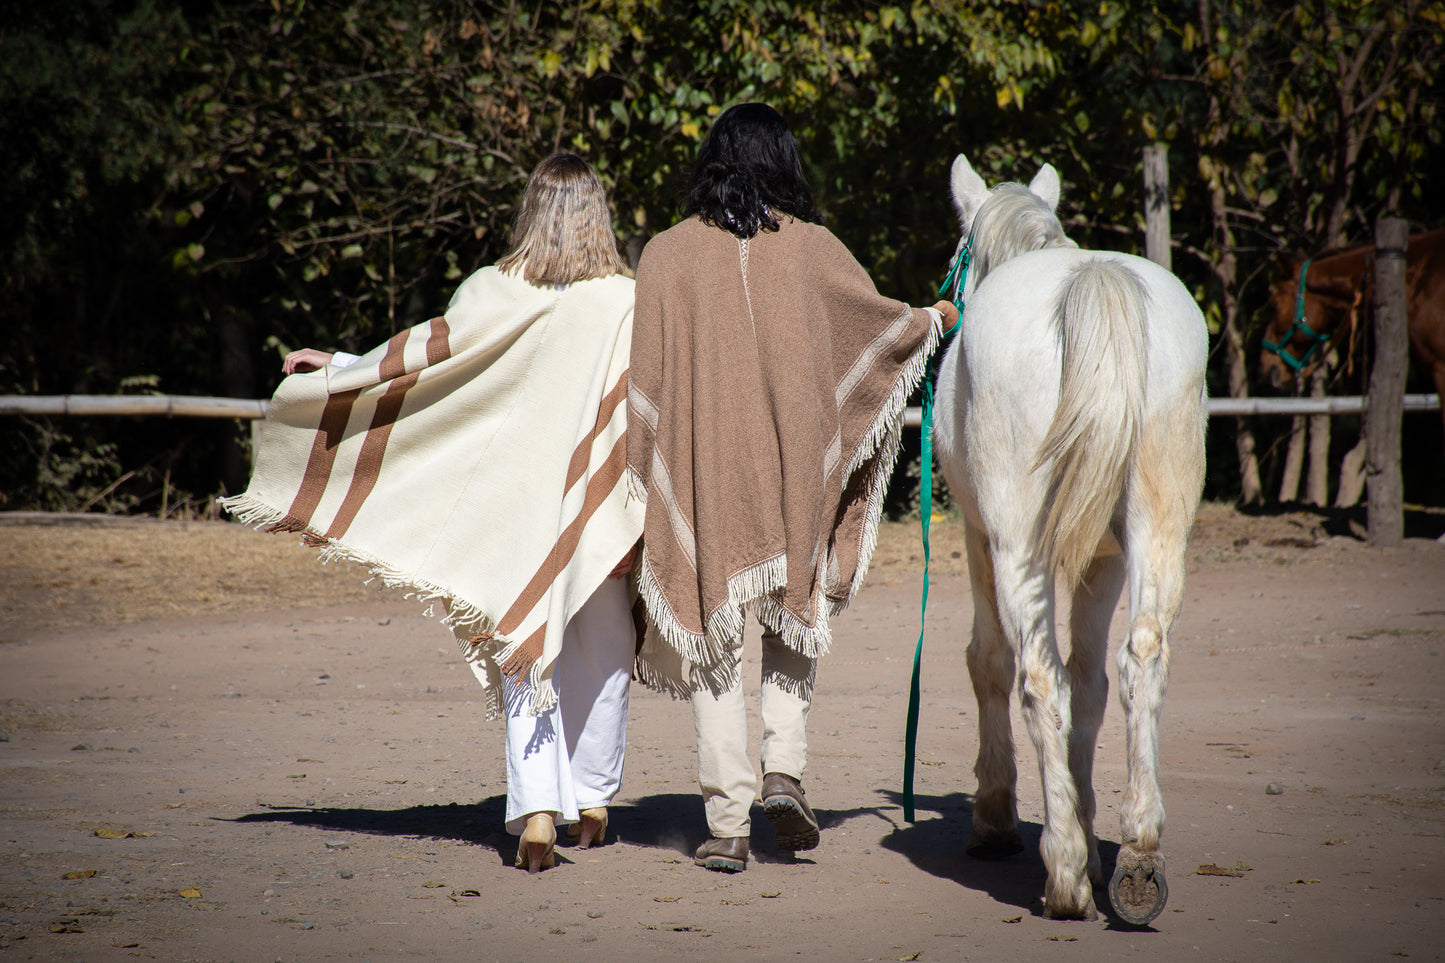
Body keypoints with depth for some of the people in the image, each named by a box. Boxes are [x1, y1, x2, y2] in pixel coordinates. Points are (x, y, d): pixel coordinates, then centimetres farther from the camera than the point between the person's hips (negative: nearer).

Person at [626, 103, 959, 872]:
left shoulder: (668, 253, -2)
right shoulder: (811, 246, 0)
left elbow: (645, 375, -2)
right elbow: (881, 322, 11)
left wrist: (640, 477, 5)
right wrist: (934, 320, 33)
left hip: (703, 470, -1)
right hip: (793, 468, 1)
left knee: (712, 638, 5)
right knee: (794, 612, 20)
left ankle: (728, 822, 1)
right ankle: (785, 769, 1)